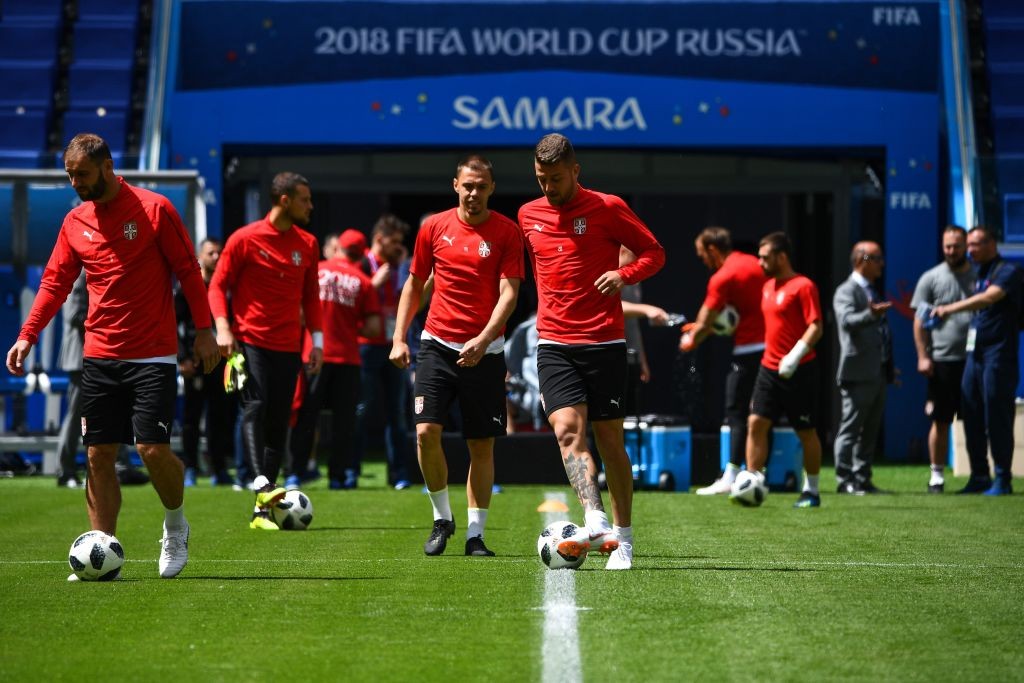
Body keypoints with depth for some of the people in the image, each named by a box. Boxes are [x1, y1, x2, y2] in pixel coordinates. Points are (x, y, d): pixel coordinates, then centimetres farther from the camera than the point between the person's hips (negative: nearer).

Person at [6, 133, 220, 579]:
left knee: (153, 447, -12)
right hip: (99, 355, 4)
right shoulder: (75, 222, 8)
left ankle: (175, 527, 15)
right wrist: (27, 336, 2)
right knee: (98, 455, 0)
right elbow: (55, 283, 12)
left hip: (152, 355, -4)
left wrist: (204, 330, -4)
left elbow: (188, 271, -2)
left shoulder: (153, 209, -5)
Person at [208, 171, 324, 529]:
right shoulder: (246, 238, -3)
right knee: (255, 407, -22)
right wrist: (222, 326, -14)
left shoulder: (307, 244, 11)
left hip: (288, 347, 4)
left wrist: (317, 339, 11)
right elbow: (218, 285, -1)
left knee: (278, 423, 2)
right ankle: (262, 484, -33)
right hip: (251, 340, -4)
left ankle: (262, 511, 3)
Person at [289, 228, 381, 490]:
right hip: (348, 358, 0)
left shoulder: (314, 271, 1)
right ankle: (337, 475, 3)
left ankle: (295, 472, 1)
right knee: (343, 419, 6)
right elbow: (373, 328, -1)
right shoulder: (363, 282, 3)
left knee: (305, 416, 4)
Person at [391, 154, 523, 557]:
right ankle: (442, 518, 7)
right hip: (437, 343, 1)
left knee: (482, 445, 2)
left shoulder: (507, 233, -2)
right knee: (426, 431, -13)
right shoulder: (434, 228, 5)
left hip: (484, 351, -1)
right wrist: (399, 338, 7)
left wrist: (483, 340, -22)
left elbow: (508, 293, -8)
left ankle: (475, 534, 10)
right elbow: (414, 285, 14)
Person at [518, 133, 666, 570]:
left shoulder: (607, 208, -2)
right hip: (554, 344, 2)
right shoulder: (528, 215, 10)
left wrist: (624, 274, -15)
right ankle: (596, 522, -29)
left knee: (610, 442, 1)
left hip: (604, 342, -2)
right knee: (567, 428, -19)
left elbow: (654, 252, 3)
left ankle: (623, 538, 12)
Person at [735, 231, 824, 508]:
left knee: (806, 431, 3)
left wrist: (796, 354, -28)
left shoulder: (802, 286, -11)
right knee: (756, 423, -5)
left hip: (799, 370, -7)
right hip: (769, 368, 7)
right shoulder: (768, 287, 13)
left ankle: (812, 491, 13)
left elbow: (816, 327, -17)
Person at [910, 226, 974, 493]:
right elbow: (919, 320, 2)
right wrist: (923, 356, -6)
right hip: (942, 360, -1)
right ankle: (937, 474, 8)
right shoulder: (931, 278, 3)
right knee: (940, 421, 1)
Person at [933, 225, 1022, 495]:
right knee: (971, 416, 6)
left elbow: (989, 298, -23)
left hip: (998, 354, -8)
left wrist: (951, 308, -30)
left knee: (997, 418, -6)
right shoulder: (979, 275, 18)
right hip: (974, 352, 8)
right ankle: (979, 477, 12)